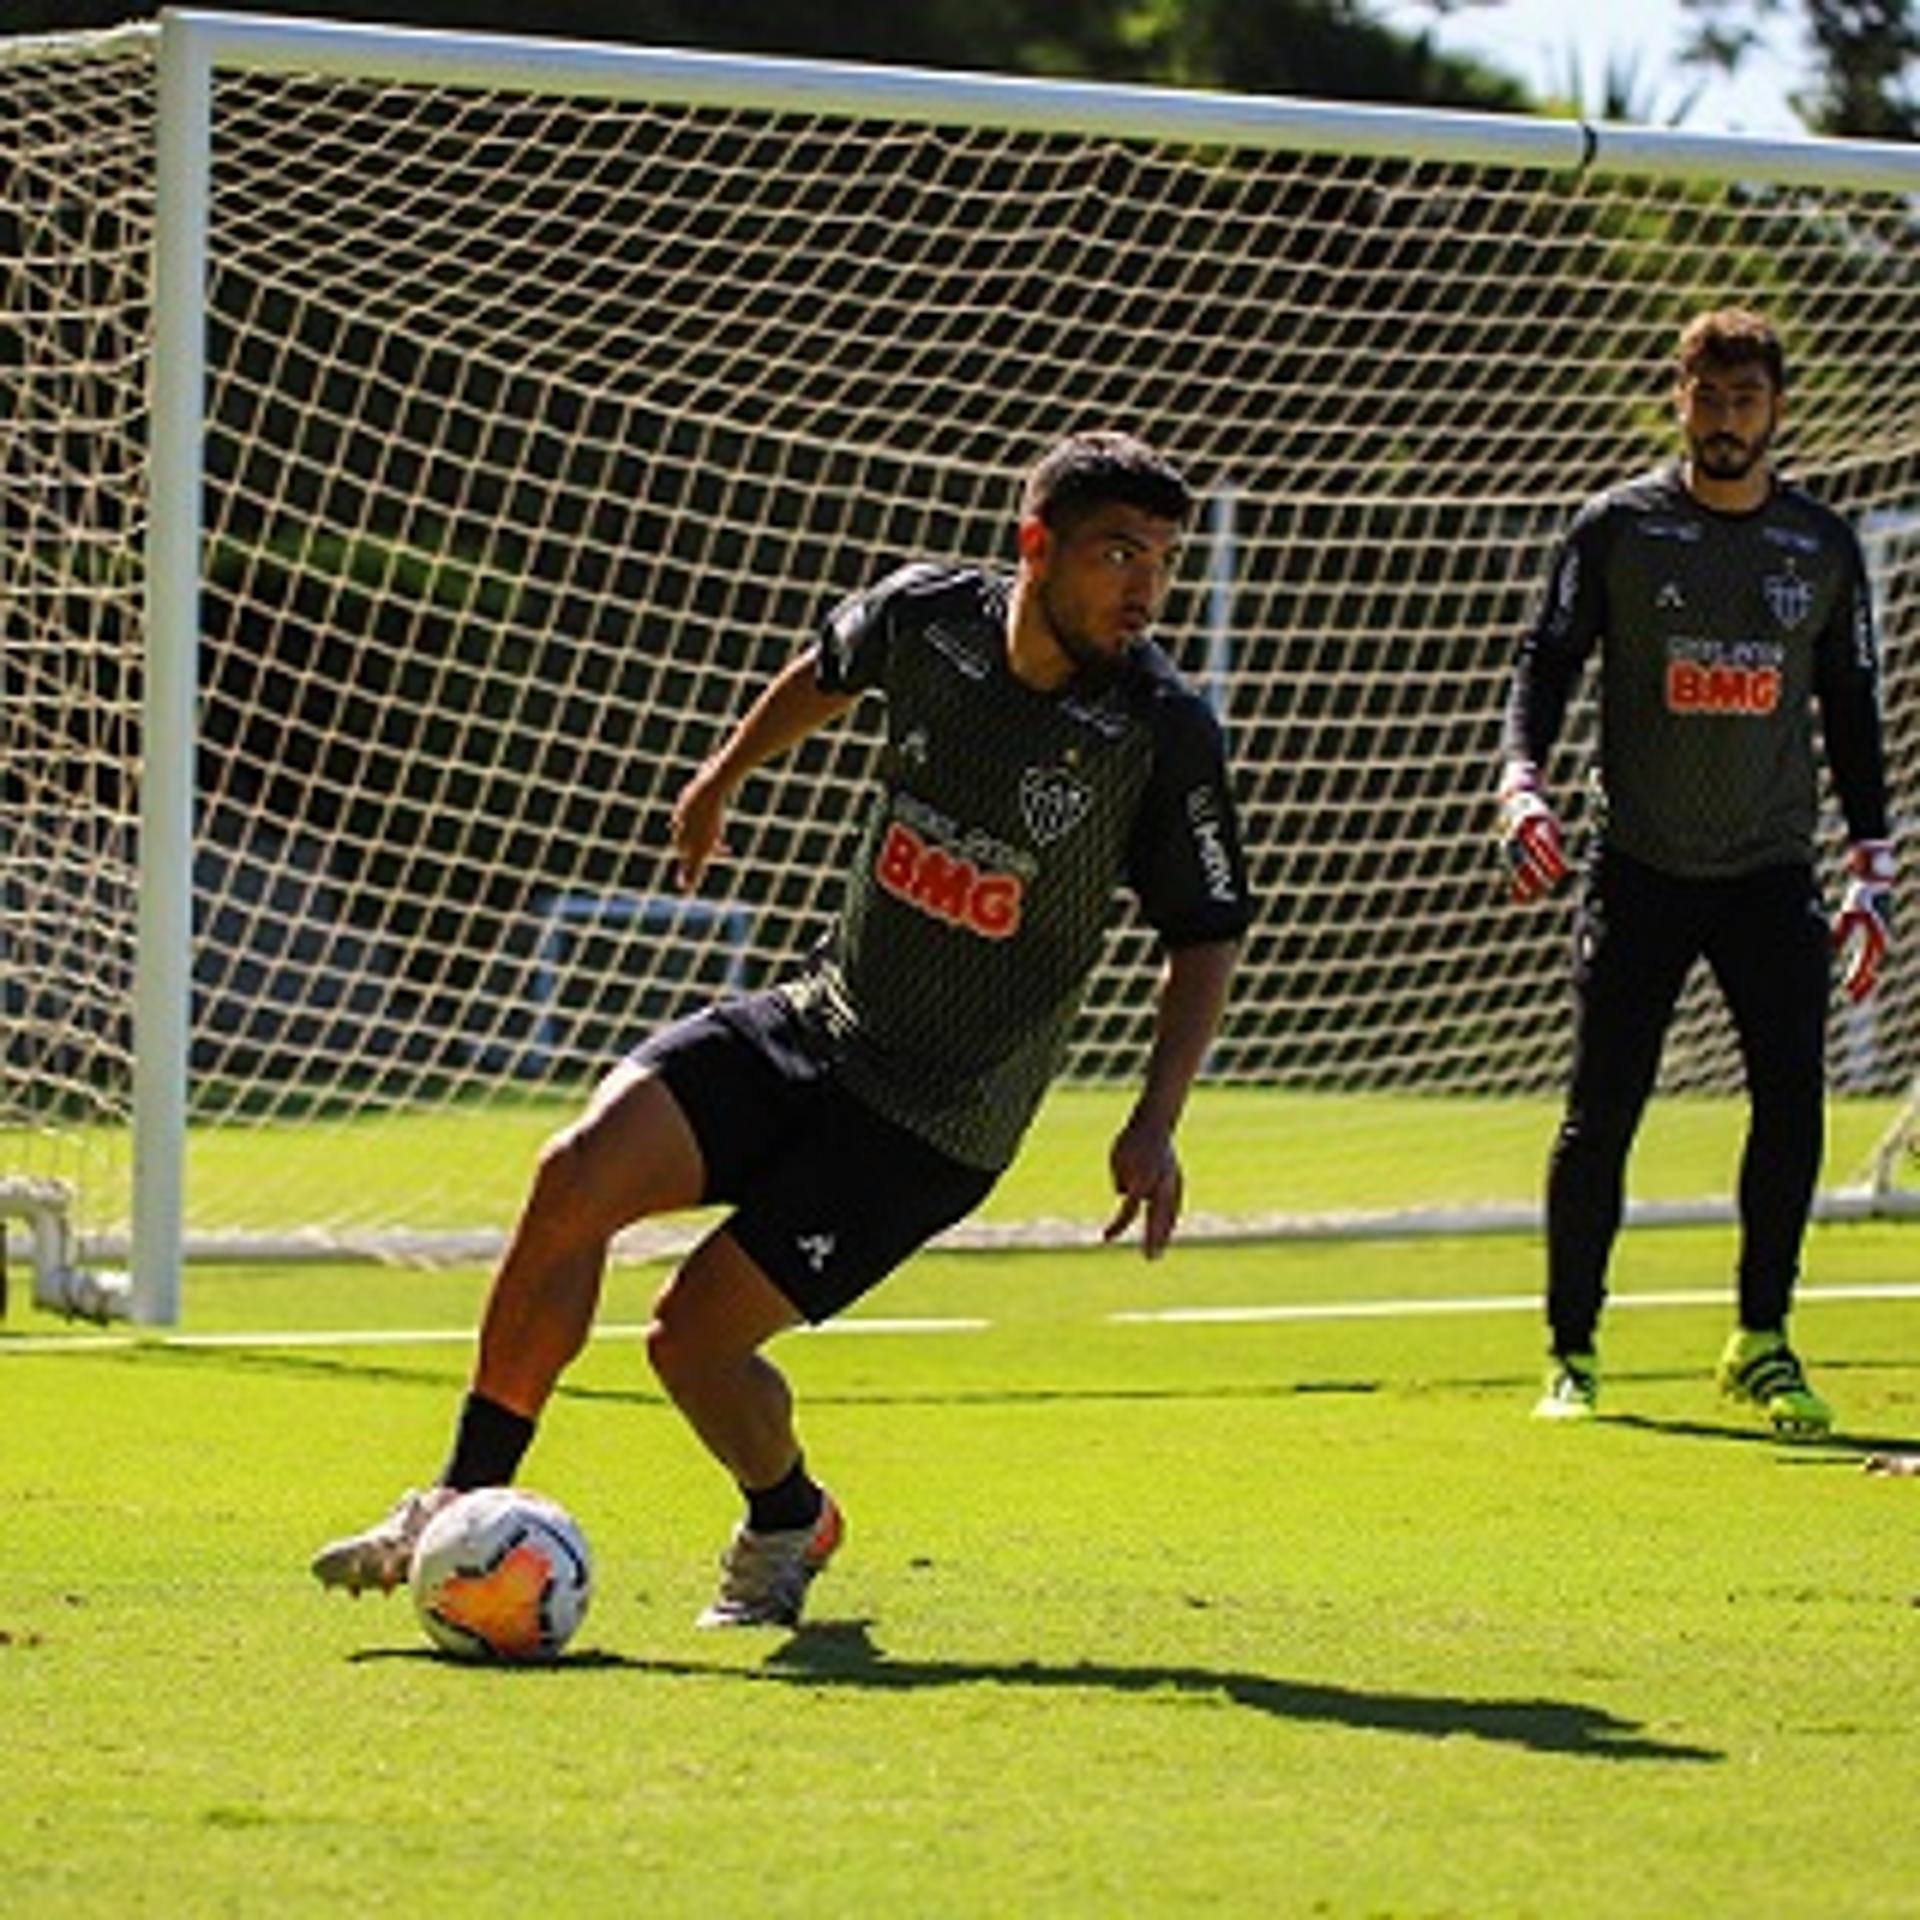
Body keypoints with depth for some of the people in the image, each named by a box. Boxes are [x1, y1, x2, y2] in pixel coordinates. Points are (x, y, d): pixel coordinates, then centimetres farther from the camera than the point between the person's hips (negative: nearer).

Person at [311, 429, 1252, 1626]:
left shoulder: (1166, 733, -17)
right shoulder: (925, 617, -7)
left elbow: (1211, 935, -5)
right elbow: (830, 671, 19)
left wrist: (1156, 1124, -16)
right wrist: (725, 776, 34)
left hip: (937, 1121, -4)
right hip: (817, 1022, 4)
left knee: (694, 1334, -12)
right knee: (582, 1170, -19)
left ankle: (789, 1525, 22)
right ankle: (463, 1507, -6)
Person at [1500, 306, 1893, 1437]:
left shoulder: (1825, 546, 8)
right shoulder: (1618, 527, 1)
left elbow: (1852, 708, 14)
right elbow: (1548, 661, 2)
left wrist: (1873, 869, 10)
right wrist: (1522, 781, -16)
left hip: (1773, 875, 2)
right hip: (1640, 869, -2)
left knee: (1793, 1101, -9)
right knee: (1600, 1117, -4)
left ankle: (1762, 1344, 5)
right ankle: (1574, 1354, 7)